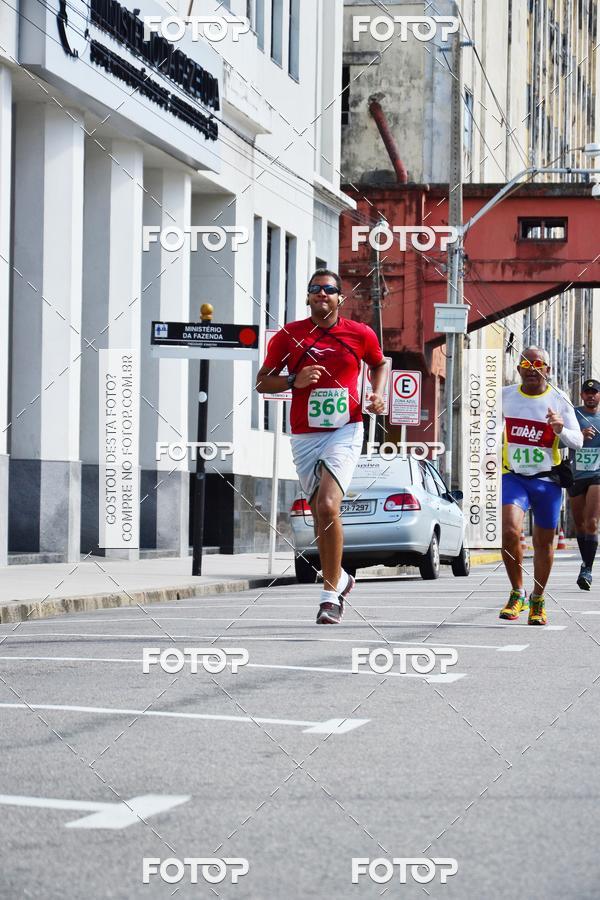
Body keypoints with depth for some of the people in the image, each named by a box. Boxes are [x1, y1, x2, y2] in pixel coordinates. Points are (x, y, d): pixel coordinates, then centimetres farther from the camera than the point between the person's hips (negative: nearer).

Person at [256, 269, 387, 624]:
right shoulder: (289, 335, 3)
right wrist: (295, 381, -11)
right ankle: (338, 579, 33)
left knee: (327, 506, -21)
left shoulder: (360, 334, 3)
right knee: (321, 514, 10)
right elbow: (262, 382, 7)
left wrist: (379, 394, 5)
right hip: (305, 436, 3)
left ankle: (331, 591, -12)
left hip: (345, 432, -3)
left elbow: (380, 363, 23)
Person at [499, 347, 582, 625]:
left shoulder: (559, 400, -3)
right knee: (509, 531, -21)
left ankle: (538, 600, 27)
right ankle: (517, 594, -5)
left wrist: (561, 429, -25)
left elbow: (577, 442, -6)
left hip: (547, 479, 0)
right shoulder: (505, 396, 2)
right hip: (513, 477, 0)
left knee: (544, 542, 8)